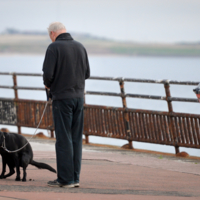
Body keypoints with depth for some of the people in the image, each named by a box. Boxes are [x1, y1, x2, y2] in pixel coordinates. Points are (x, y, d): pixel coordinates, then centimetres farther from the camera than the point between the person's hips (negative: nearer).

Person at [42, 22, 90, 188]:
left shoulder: (54, 47, -9)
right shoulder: (80, 47, 9)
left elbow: (48, 73, -15)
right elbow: (87, 73, 14)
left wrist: (48, 84, 5)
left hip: (62, 97, -6)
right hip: (79, 96, 6)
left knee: (64, 138, -4)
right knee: (76, 138, 8)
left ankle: (65, 179, -4)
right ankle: (75, 178, 10)